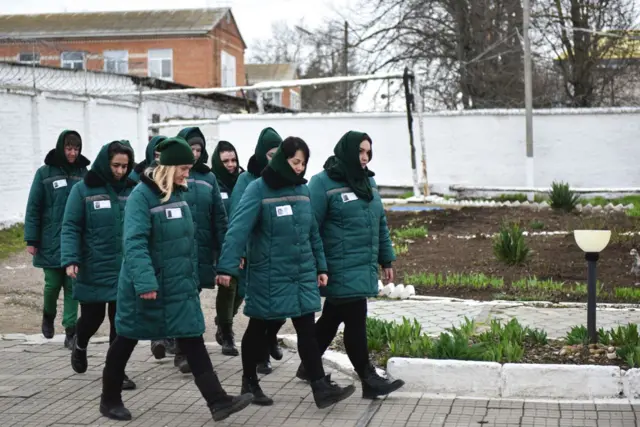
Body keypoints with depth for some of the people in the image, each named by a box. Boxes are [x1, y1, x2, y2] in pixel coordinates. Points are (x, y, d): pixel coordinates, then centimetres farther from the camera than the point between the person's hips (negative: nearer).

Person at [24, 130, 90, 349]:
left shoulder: (83, 172, 5)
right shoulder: (45, 173, -1)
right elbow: (33, 208, -1)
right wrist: (31, 240, -6)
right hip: (51, 241, -1)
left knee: (72, 286, 2)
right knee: (53, 284, 4)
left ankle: (71, 331, 7)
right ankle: (48, 315, 34)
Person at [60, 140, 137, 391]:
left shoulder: (132, 190, 3)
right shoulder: (83, 190, -5)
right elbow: (70, 228, -7)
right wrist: (70, 260, -18)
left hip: (125, 270, 2)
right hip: (93, 271, -2)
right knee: (92, 317, 8)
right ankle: (80, 345, 41)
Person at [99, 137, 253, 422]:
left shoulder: (178, 194, 8)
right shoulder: (141, 195, -16)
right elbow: (134, 242, -25)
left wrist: (192, 278, 18)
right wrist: (145, 283, -33)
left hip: (180, 286, 7)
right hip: (145, 287, -7)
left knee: (193, 341, 3)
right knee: (126, 341, 9)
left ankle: (218, 401, 1)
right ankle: (109, 400, 25)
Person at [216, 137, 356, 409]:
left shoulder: (302, 189, 7)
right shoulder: (258, 189, -12)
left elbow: (312, 232, 13)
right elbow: (238, 229, -20)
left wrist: (320, 266, 12)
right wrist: (227, 267, -27)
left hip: (302, 274, 5)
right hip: (268, 276, -5)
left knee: (307, 330, 2)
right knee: (258, 329, 10)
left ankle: (321, 388, 2)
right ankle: (249, 383, 26)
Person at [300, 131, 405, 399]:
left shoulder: (368, 181, 14)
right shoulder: (323, 183, -10)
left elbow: (380, 223, 19)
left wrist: (386, 259, 19)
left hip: (364, 268, 8)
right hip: (341, 270, -8)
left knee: (332, 319, 17)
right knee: (356, 322, -5)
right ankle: (369, 380, 4)